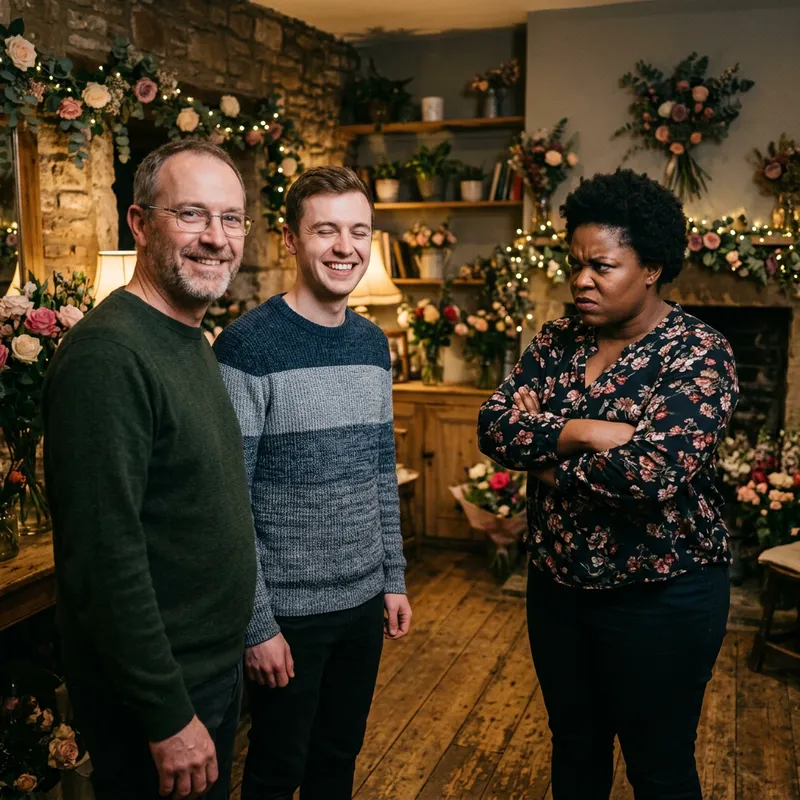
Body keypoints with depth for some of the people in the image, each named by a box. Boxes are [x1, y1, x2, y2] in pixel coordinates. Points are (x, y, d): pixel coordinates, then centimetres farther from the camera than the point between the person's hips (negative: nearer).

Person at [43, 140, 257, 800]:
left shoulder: (194, 343, 6)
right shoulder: (108, 355, -24)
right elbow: (104, 560, -26)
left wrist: (242, 635, 14)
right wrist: (168, 717, -21)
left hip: (215, 667, 9)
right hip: (155, 697, -8)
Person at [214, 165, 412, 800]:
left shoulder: (373, 342, 5)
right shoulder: (249, 346, -16)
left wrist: (394, 578, 11)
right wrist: (257, 624, -16)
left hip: (365, 599, 6)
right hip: (288, 608, -6)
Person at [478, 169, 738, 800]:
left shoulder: (697, 355, -15)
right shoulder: (558, 340, 2)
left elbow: (651, 472, -29)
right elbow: (493, 427, -9)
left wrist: (545, 459, -15)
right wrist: (584, 430, -23)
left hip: (660, 597, -5)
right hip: (558, 584, 6)